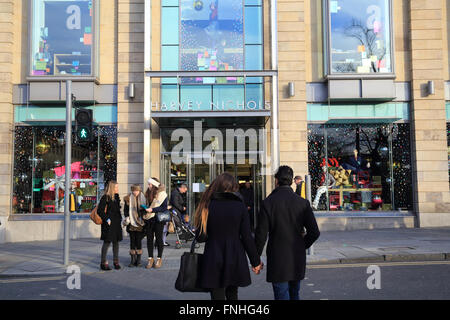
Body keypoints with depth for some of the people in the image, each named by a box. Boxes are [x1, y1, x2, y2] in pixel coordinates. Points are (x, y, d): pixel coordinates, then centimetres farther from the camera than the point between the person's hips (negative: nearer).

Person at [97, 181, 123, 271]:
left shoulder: (116, 197, 13)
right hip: (109, 224, -7)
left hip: (117, 223, 7)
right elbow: (99, 211, -14)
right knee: (107, 242, -2)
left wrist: (120, 219, 13)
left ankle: (116, 261, 19)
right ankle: (103, 263, 7)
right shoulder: (105, 198, -11)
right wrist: (106, 219, -15)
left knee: (116, 242, 10)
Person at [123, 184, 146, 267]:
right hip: (131, 223, 1)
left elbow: (145, 210, 7)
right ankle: (133, 260, 12)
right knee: (132, 241, 5)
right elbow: (125, 210, 9)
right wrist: (127, 217, -5)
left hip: (140, 223, -1)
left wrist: (143, 218, -3)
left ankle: (138, 260, 10)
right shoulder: (128, 199, 3)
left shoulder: (143, 198, 2)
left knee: (139, 241, 1)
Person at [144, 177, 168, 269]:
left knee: (158, 238, 3)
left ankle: (159, 258, 14)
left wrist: (152, 210, -20)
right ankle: (150, 259, 15)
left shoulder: (162, 194, -9)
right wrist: (145, 208, 2)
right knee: (149, 239, 6)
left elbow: (164, 208, -13)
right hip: (149, 219, 6)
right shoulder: (148, 194, 11)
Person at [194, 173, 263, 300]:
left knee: (217, 295, 7)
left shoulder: (208, 205, -6)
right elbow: (247, 237, -5)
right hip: (235, 259, 1)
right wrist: (256, 261, 4)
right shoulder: (240, 206, -5)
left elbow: (201, 237, -5)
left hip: (213, 261, -1)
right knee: (232, 295, 21)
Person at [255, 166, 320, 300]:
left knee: (282, 295, 4)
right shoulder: (302, 203, -4)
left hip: (277, 260, -3)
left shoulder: (268, 203, -11)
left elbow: (261, 234, -11)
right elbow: (314, 232, -4)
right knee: (294, 294, 21)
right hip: (297, 260, 4)